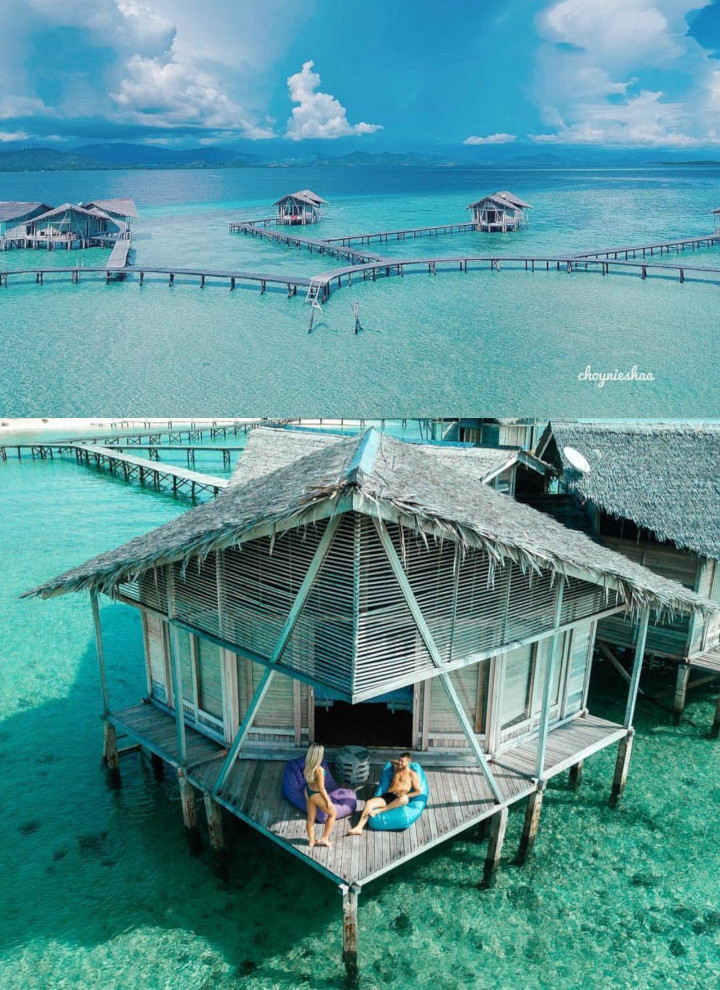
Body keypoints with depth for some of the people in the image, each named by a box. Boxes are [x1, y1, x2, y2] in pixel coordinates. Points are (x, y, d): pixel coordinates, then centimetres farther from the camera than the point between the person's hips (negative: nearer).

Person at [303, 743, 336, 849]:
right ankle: (325, 838, 24)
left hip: (308, 792, 7)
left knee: (310, 818, 23)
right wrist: (328, 801, -11)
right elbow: (321, 788, -24)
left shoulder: (307, 766, -10)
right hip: (316, 795, -7)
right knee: (333, 813, 18)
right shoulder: (319, 770, -32)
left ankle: (311, 841, 38)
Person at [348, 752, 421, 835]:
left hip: (398, 799, -4)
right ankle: (359, 828, -34)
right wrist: (399, 761, 32)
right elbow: (392, 761, 48)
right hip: (387, 796, 4)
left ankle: (379, 810, -35)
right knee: (369, 802, -24)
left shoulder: (412, 774, 9)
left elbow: (418, 791, 2)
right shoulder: (397, 769, 24)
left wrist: (405, 795, -11)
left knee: (404, 798, -42)